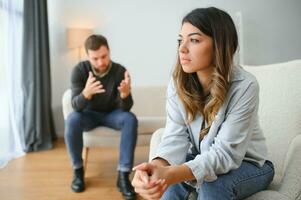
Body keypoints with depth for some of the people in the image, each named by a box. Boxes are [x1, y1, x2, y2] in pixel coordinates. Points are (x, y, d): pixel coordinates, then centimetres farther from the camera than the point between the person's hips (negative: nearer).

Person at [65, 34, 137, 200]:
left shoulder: (120, 71, -21)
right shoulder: (80, 70, -20)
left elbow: (125, 108, -23)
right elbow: (75, 106, -27)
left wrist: (125, 94, -47)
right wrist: (86, 93, -50)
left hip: (112, 113, 0)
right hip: (89, 114, 0)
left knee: (130, 119, -31)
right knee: (72, 119, -33)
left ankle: (123, 175, -25)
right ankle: (78, 171, -12)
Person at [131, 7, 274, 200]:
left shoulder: (244, 86, -27)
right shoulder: (177, 83, -13)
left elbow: (226, 152, -31)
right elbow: (176, 137, -19)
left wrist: (173, 174, -48)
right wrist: (158, 165, -43)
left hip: (249, 163, -2)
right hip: (203, 159, 3)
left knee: (214, 184, -33)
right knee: (168, 174, -27)